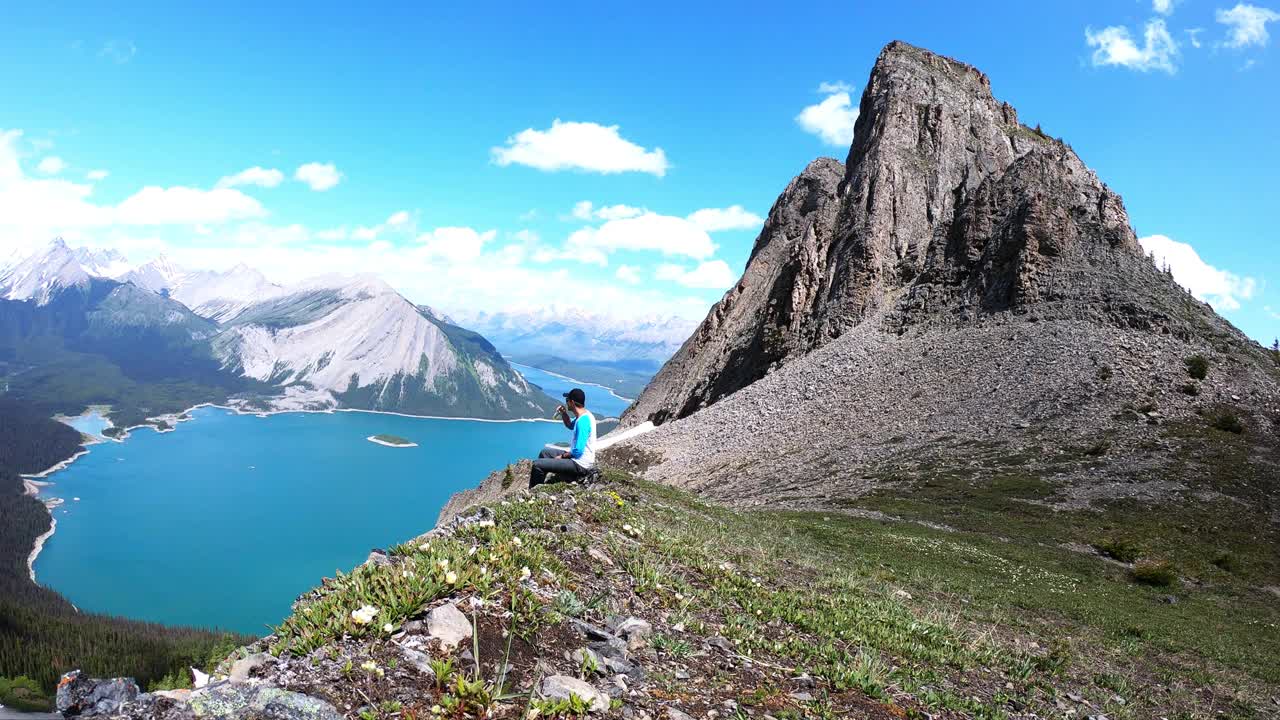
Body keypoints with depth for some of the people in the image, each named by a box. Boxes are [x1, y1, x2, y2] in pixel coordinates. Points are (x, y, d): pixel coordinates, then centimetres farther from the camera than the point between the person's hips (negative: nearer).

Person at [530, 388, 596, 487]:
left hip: (580, 465, -10)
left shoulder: (582, 421, -26)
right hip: (579, 458, 10)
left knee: (537, 465, -13)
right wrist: (564, 414, 6)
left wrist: (562, 456, -10)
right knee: (545, 453, 23)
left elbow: (578, 452, -27)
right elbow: (570, 425, 26)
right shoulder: (584, 414, 5)